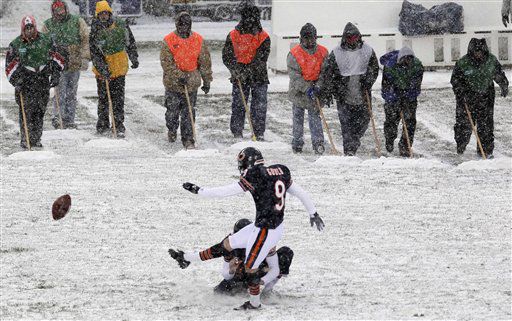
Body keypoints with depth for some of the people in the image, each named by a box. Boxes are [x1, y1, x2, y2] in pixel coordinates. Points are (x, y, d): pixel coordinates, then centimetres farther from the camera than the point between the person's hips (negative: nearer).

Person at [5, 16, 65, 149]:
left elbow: (56, 58, 15)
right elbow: (10, 67, 4)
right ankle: (25, 140, -4)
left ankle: (36, 139, 13)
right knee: (26, 112, -8)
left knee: (39, 112, 4)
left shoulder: (45, 40, 6)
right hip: (25, 82, -2)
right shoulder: (16, 45, 3)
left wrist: (55, 74, 7)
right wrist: (16, 81, -6)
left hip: (43, 81, 2)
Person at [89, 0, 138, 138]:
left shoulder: (120, 25, -2)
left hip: (119, 68, 0)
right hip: (102, 69, 0)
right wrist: (102, 67, -19)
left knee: (118, 98, -1)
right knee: (103, 98, 7)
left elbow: (130, 42, 13)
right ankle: (103, 124, 20)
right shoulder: (95, 30, -7)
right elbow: (94, 52, -10)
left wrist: (134, 59, 18)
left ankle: (119, 125, 4)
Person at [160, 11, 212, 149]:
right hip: (173, 83, -1)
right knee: (172, 110, 10)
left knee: (188, 113, 0)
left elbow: (205, 62, 9)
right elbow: (166, 62, -11)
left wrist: (207, 81, 10)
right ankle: (172, 130, 36)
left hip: (191, 83, 1)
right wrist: (179, 76, -19)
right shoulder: (169, 40, -6)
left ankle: (188, 139, 4)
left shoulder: (198, 40, 2)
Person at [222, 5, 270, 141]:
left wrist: (248, 71, -23)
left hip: (259, 76, 0)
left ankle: (259, 133, 7)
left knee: (260, 105, -1)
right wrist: (236, 70, -21)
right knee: (238, 105, 0)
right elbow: (227, 56, -5)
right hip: (239, 78, 0)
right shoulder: (233, 36, -3)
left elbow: (261, 59, -13)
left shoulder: (263, 37, -5)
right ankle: (237, 133, 7)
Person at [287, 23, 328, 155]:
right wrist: (307, 88, -22)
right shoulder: (294, 54, -10)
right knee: (298, 118, 9)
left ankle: (318, 142, -5)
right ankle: (297, 143, 16)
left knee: (315, 116, -3)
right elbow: (295, 76, -14)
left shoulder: (323, 52, -2)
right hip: (298, 91, 0)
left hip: (315, 91, 0)